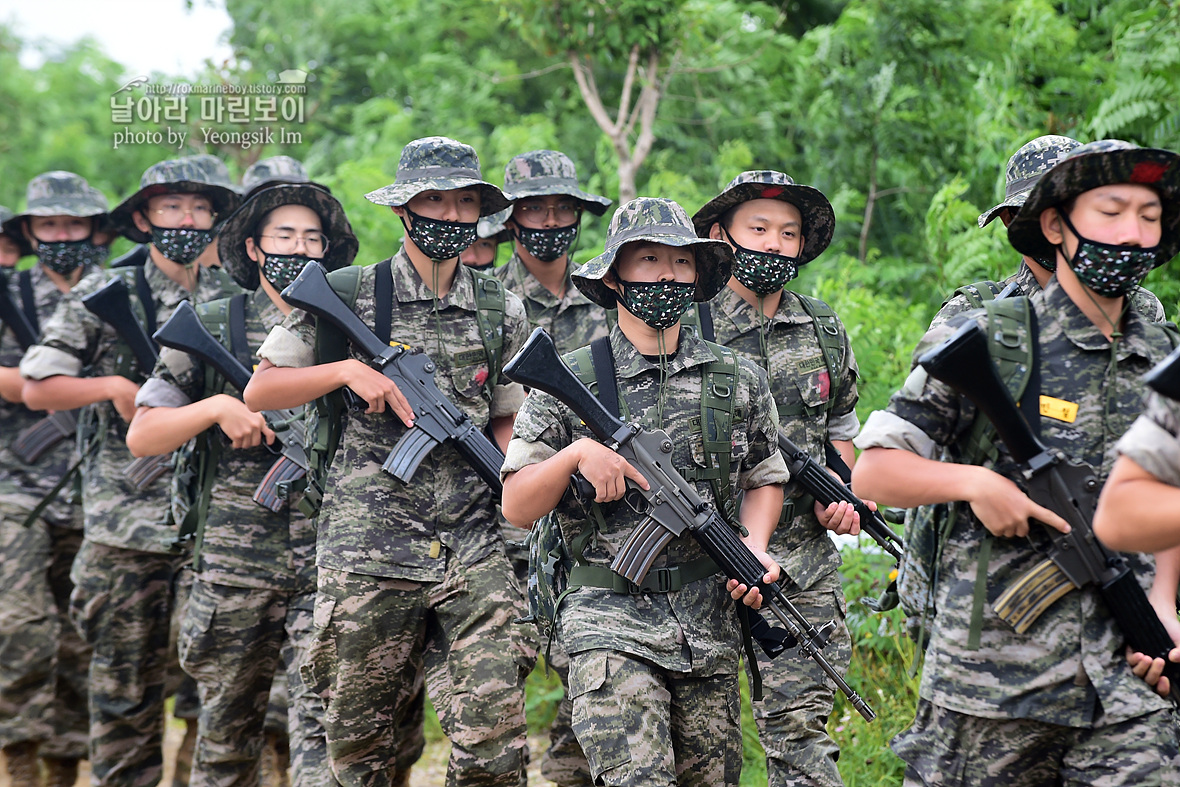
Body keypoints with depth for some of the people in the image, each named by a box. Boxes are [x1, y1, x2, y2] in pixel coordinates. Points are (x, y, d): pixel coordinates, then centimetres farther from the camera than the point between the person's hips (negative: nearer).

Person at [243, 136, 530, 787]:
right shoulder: (346, 296, 2)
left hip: (475, 549, 2)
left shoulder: (502, 312, 11)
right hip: (368, 552, -2)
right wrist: (348, 370, -9)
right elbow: (258, 392, 6)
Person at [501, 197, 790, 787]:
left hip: (709, 628, 4)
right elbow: (516, 508, -1)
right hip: (611, 625, -4)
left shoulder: (739, 382, 7)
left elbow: (764, 479, 19)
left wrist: (754, 547, 0)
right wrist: (577, 453, -18)